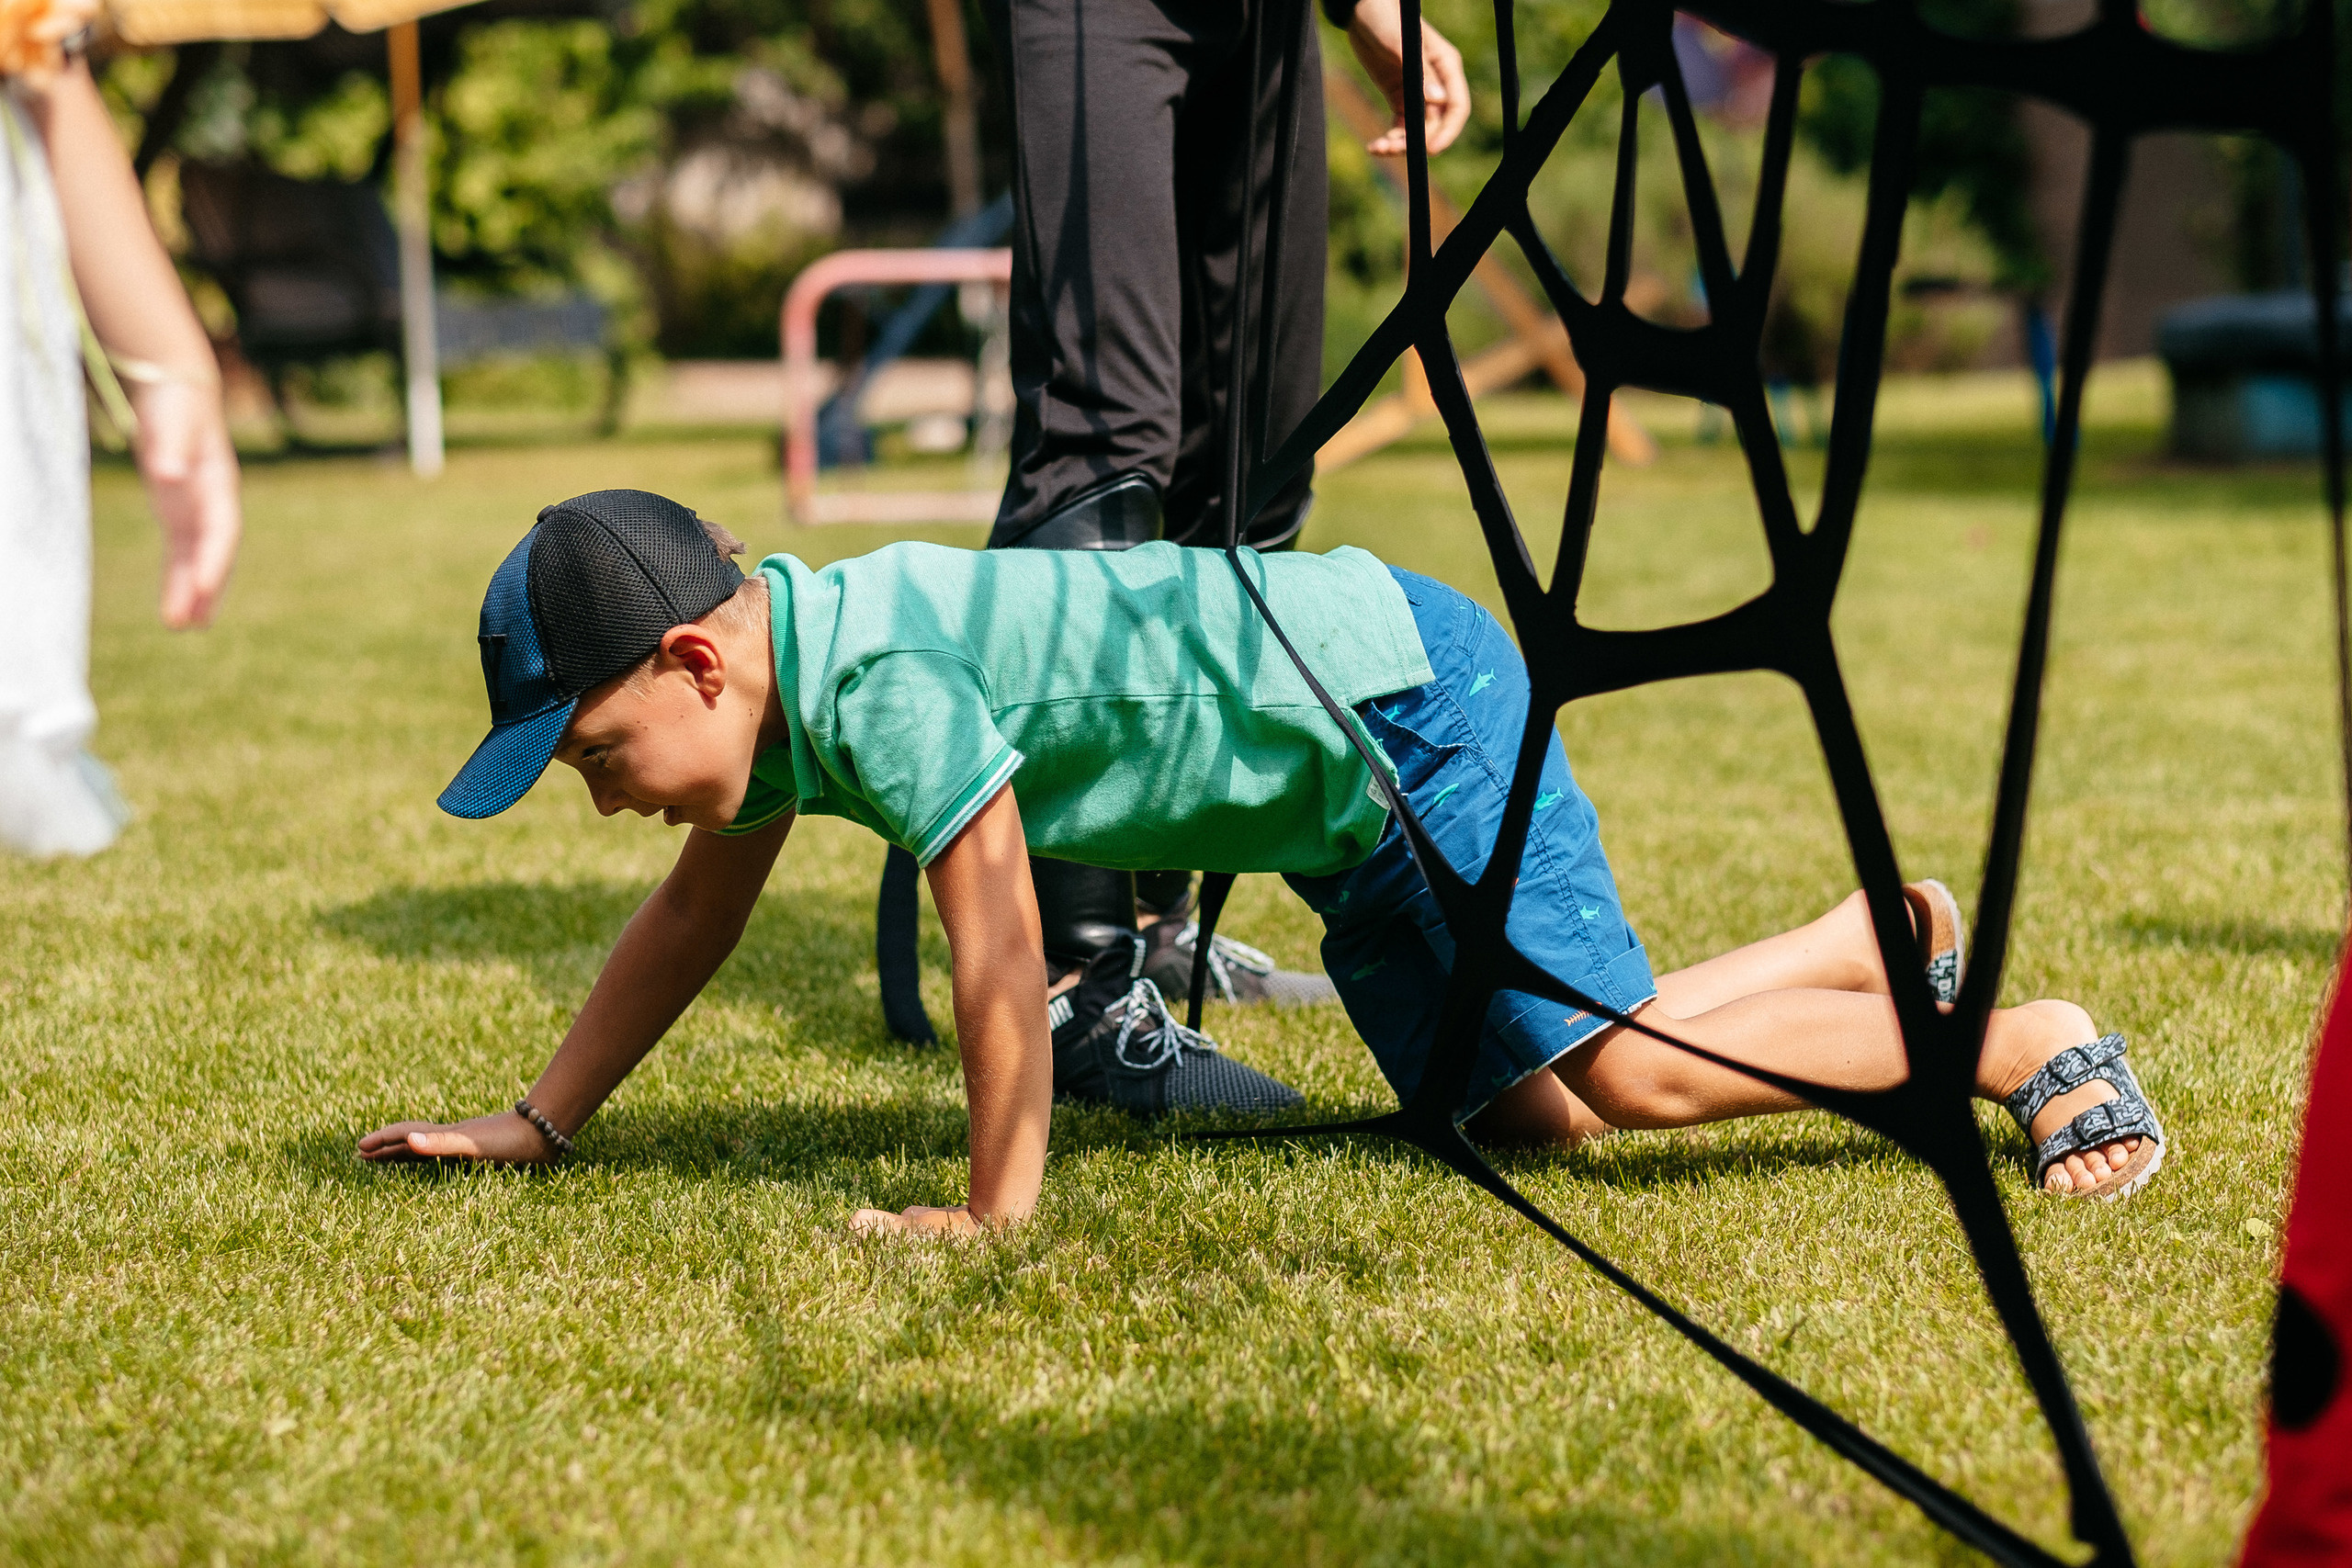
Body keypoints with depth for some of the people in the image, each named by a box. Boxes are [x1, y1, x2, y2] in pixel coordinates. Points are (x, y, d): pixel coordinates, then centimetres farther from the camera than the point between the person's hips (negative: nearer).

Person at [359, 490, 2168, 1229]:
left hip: (1401, 682, -9)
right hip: (1344, 796, 9)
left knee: (1617, 1068, -17)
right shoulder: (776, 671, 1)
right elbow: (698, 912, 14)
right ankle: (1881, 936, 27)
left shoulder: (882, 685, -29)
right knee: (1515, 1106, 11)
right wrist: (535, 1125, 15)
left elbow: (998, 950, -28)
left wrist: (1000, 1208, -20)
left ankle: (2027, 1041, -1)